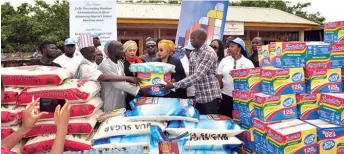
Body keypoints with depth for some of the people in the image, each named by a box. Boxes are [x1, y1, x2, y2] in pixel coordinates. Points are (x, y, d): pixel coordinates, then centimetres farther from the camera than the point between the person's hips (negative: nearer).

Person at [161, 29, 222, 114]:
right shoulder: (193, 54, 9)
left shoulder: (209, 53, -18)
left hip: (210, 97, -7)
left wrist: (174, 85, -28)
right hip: (199, 97, 7)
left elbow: (197, 76, -26)